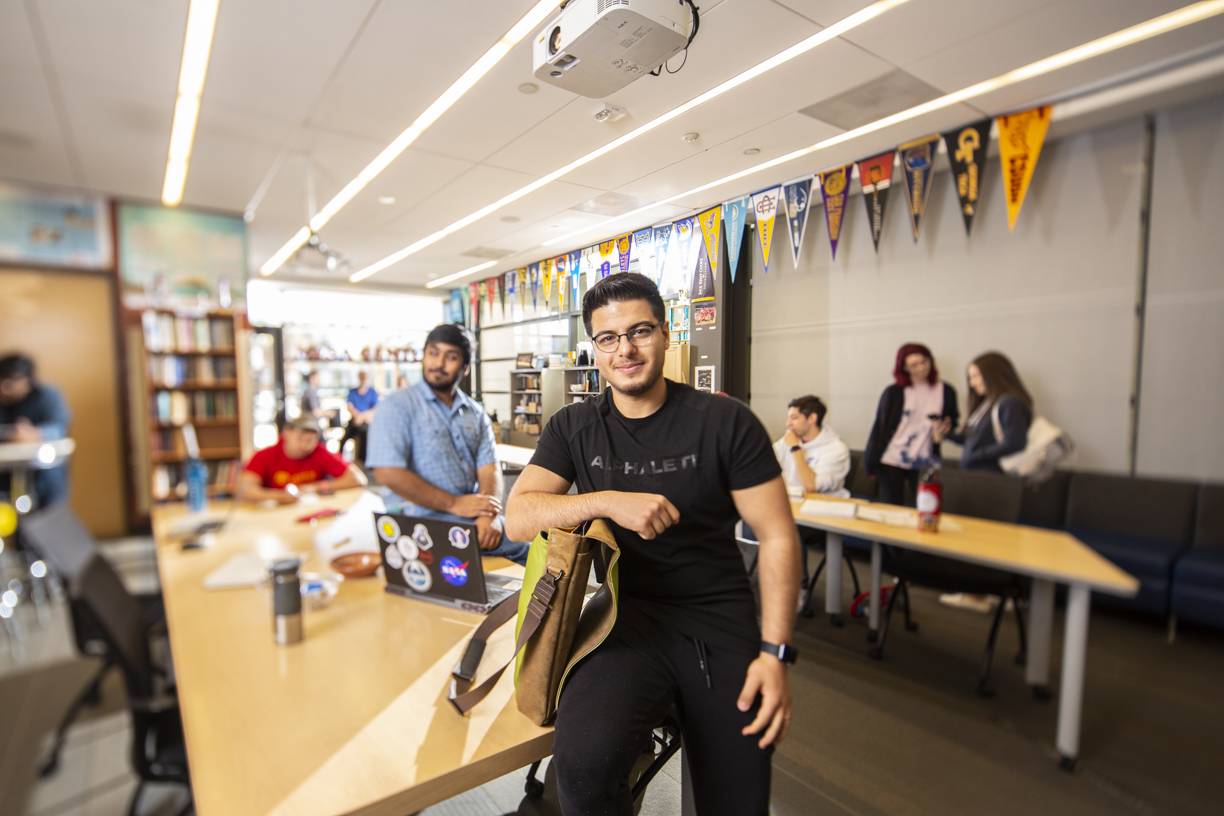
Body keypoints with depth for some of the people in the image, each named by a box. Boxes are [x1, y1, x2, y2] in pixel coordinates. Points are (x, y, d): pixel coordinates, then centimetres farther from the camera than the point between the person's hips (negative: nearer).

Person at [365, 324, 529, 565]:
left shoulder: (475, 413, 14)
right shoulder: (398, 405, -2)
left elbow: (489, 469, 4)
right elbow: (388, 472, -14)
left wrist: (490, 514, -17)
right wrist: (454, 504, -15)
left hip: (472, 513, 6)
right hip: (421, 517, -6)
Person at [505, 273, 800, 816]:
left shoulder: (725, 421, -3)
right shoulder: (574, 428, 4)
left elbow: (777, 537, -1)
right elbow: (517, 517, -5)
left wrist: (774, 652, -9)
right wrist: (609, 500, -20)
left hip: (720, 620, 1)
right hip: (624, 617, 0)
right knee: (583, 762, -27)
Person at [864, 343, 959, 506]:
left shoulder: (946, 392, 6)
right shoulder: (893, 392, 0)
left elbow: (954, 423, 17)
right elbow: (880, 427, 0)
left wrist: (946, 427, -8)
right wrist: (871, 462, -2)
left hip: (925, 464, 1)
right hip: (891, 462, -1)